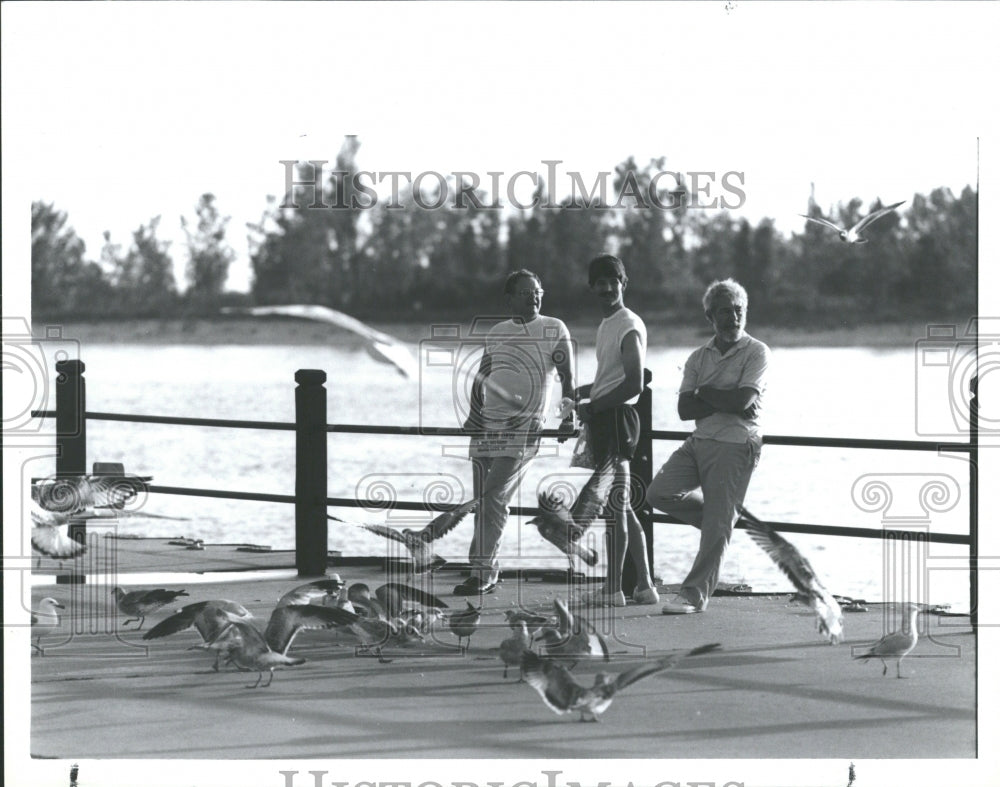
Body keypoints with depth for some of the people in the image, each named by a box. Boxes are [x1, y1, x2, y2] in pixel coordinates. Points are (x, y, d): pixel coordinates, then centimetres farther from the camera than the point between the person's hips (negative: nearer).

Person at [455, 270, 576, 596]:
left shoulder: (554, 330, 2)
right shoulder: (496, 333, 15)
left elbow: (567, 377, -1)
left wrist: (569, 417, -12)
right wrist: (473, 414, 7)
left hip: (523, 428, -5)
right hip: (487, 423, 5)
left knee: (494, 497, -16)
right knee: (482, 501, 4)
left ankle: (482, 572, -14)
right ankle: (488, 572, 12)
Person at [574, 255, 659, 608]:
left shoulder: (629, 327, -12)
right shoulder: (607, 325, 18)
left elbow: (633, 384, -20)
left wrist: (592, 406, -15)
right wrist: (582, 393, 14)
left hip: (617, 417, -10)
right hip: (605, 420, 10)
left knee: (615, 506, -7)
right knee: (622, 507, 12)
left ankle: (613, 588, -5)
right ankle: (644, 585, 15)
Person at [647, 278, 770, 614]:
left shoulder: (756, 352, -3)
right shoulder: (699, 357, 12)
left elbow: (742, 400, -17)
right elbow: (685, 409, 2)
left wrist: (703, 393, -3)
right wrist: (726, 403, -11)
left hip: (735, 445, -6)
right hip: (699, 441, 6)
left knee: (717, 525, -6)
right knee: (659, 492, -6)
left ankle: (694, 595, 0)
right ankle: (716, 517, 17)